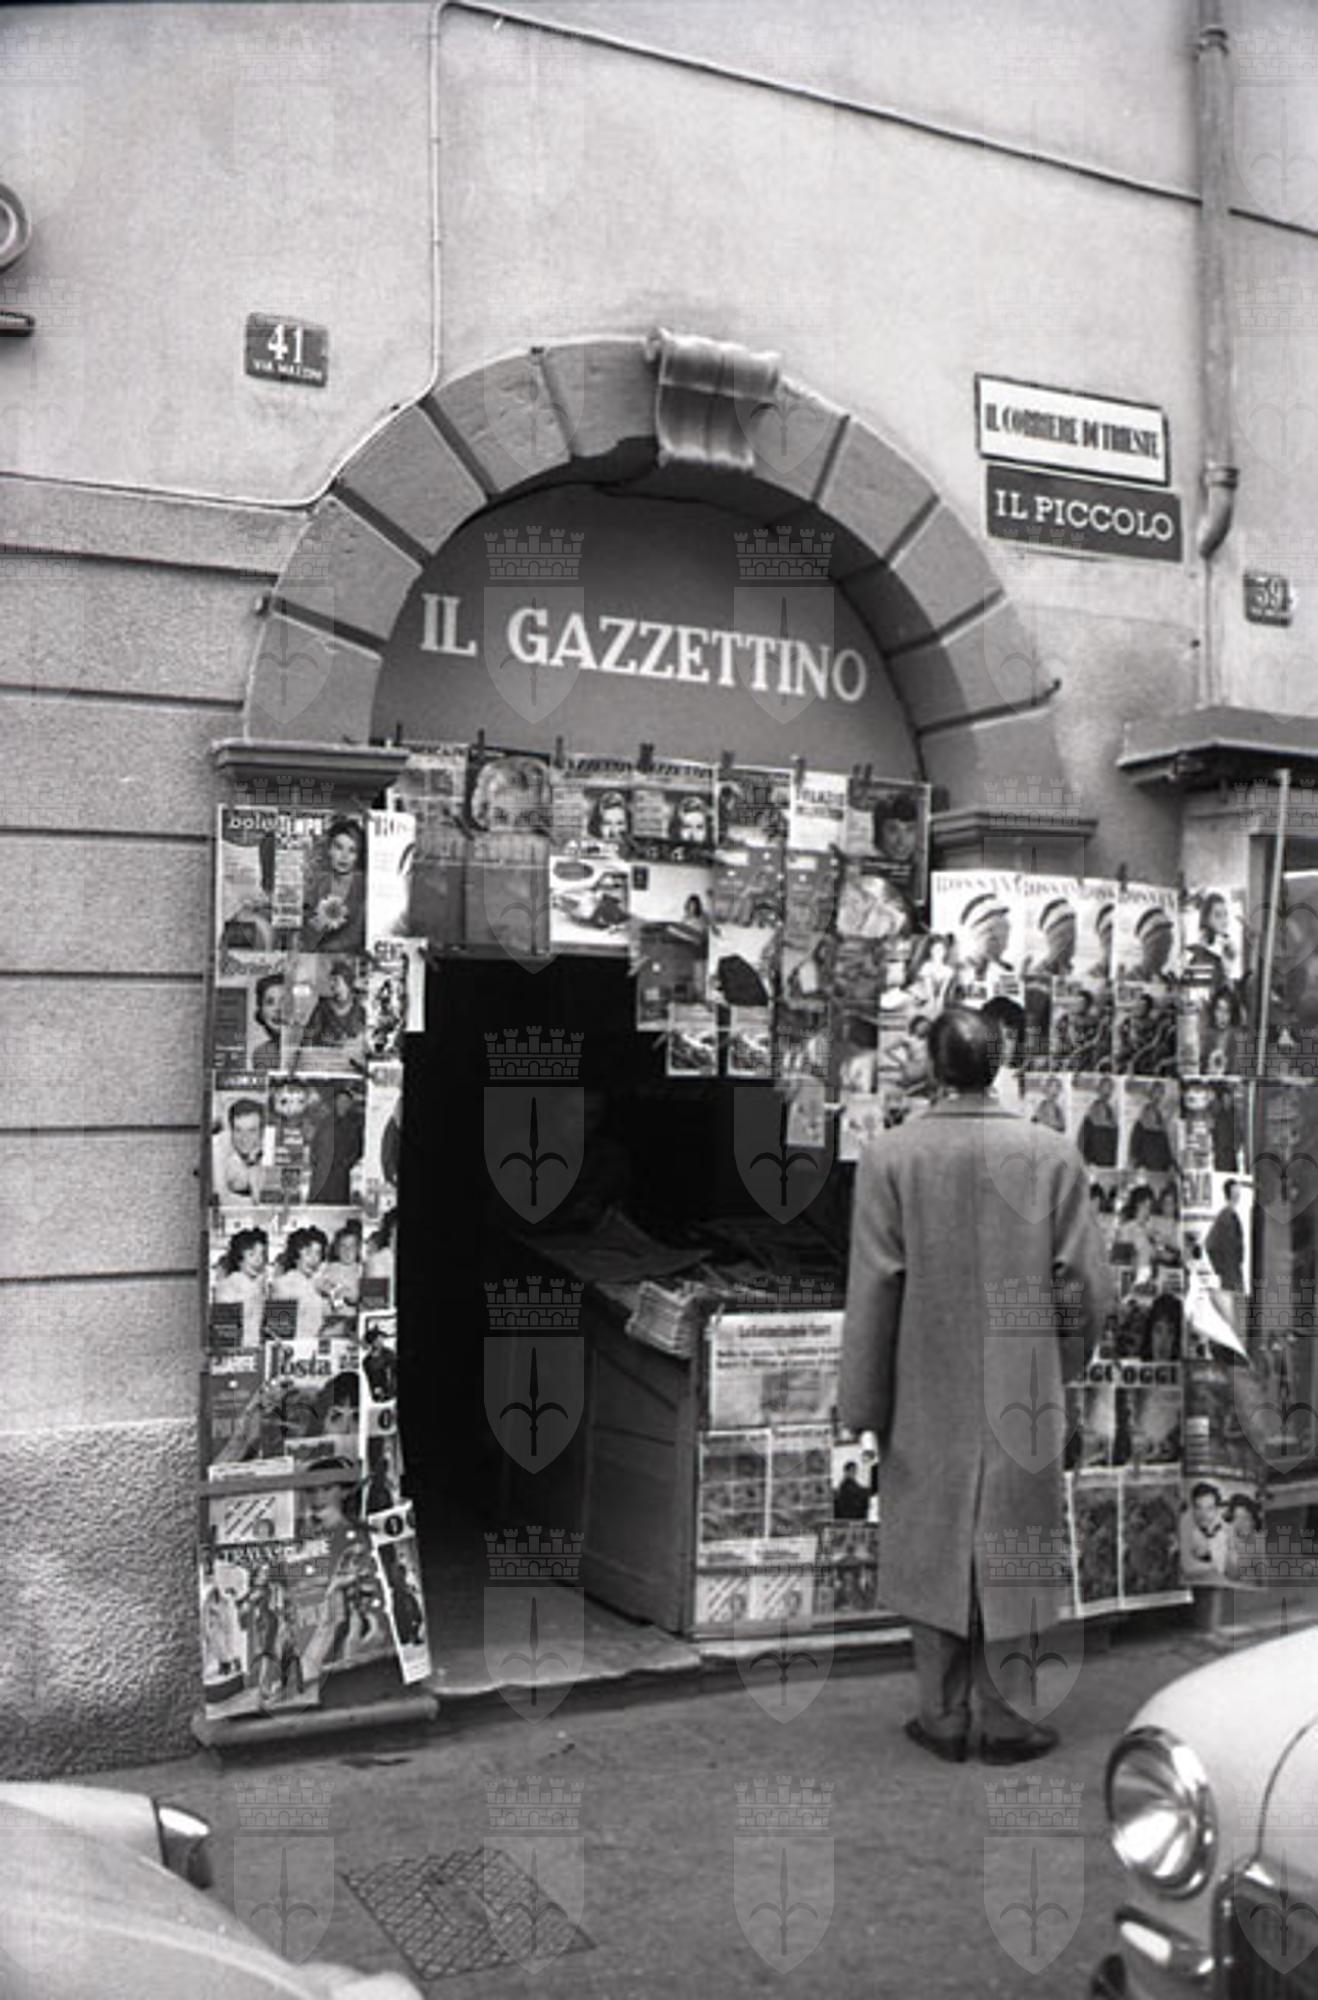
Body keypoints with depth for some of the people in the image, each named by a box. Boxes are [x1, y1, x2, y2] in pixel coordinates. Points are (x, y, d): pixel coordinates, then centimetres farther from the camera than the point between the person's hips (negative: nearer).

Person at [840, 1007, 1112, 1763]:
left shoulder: (889, 1158, -10)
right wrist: (1063, 1362, 14)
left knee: (934, 1548, 12)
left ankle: (944, 1718, 21)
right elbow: (1089, 1283, -4)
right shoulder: (1053, 1154, -7)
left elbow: (873, 1290, -8)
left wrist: (863, 1403, 0)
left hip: (929, 1396, 0)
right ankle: (1007, 1721, 20)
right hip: (1024, 1391, 1)